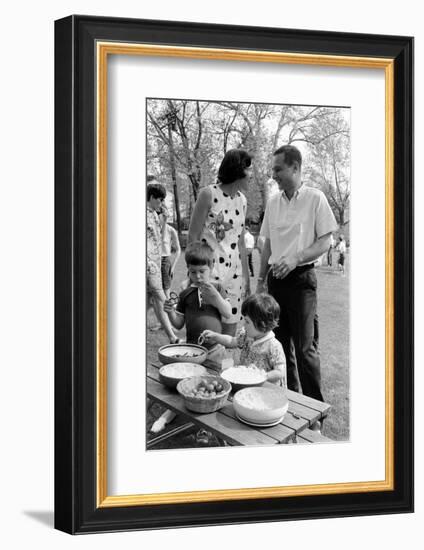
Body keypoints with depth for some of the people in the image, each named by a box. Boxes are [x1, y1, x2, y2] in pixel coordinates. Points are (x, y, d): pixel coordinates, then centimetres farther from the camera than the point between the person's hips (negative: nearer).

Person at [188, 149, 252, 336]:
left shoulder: (242, 200, 11)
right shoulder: (209, 194, -8)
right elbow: (193, 236, -9)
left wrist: (247, 278, 16)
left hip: (233, 272, 6)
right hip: (209, 270, -6)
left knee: (229, 336, 8)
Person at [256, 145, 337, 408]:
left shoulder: (315, 198, -6)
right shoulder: (273, 202, 10)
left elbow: (325, 242, -7)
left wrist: (295, 259, -21)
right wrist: (261, 280, 12)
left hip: (301, 278, -5)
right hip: (276, 278, 6)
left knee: (305, 348, -5)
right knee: (282, 344, 12)